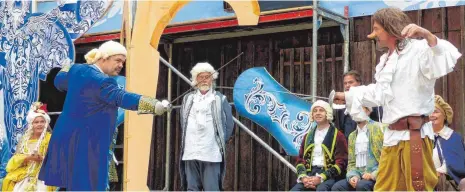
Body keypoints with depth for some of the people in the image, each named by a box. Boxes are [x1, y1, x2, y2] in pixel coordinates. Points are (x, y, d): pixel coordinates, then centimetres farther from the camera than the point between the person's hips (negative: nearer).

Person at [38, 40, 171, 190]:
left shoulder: (76, 70, 9)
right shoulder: (101, 81, -20)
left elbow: (59, 81, 29)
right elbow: (121, 97, -35)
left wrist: (66, 68, 53)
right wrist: (155, 106, -46)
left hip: (67, 137, 10)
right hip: (85, 143, -10)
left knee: (74, 183, 13)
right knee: (85, 185, -7)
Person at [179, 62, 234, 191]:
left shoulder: (220, 99, 5)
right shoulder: (188, 99, 15)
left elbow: (229, 125, 5)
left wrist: (220, 143, 3)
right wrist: (188, 141, 12)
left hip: (211, 154, -3)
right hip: (190, 153, 4)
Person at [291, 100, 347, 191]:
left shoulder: (337, 136, 6)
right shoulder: (308, 136, 22)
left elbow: (340, 163, -3)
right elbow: (300, 160, 17)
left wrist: (320, 178, -15)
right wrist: (303, 177, -6)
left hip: (329, 176, -4)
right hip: (309, 174, 4)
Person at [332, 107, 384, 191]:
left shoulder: (379, 128, 0)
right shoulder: (352, 136, 18)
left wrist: (374, 175, -17)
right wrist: (353, 176, -6)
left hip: (376, 177, -5)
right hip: (358, 176, 5)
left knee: (361, 185, -35)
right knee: (336, 187, -20)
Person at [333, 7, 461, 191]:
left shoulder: (417, 49, -10)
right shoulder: (385, 60, 21)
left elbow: (446, 62, -26)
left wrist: (428, 36, -39)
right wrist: (347, 96, 37)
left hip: (415, 135, -10)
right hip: (393, 135, 10)